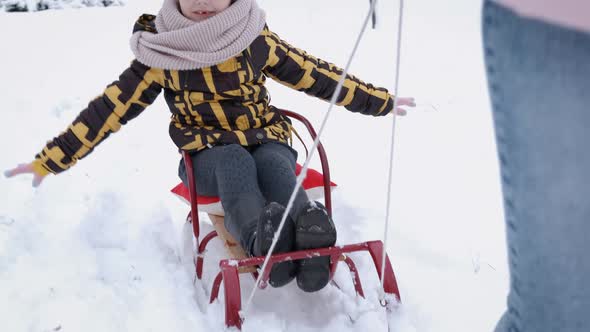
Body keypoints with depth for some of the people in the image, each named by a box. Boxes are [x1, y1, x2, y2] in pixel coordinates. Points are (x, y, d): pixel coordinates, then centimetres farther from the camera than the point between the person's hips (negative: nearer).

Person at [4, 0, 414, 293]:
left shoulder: (257, 40, -1)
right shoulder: (162, 53, -3)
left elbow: (315, 74, 5)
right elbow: (111, 108, -3)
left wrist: (381, 100, 8)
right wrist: (51, 159, -5)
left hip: (267, 140, 1)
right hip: (209, 154, -1)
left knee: (273, 164, -34)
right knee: (235, 162, -36)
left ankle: (310, 239, -62)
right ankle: (263, 237, -64)